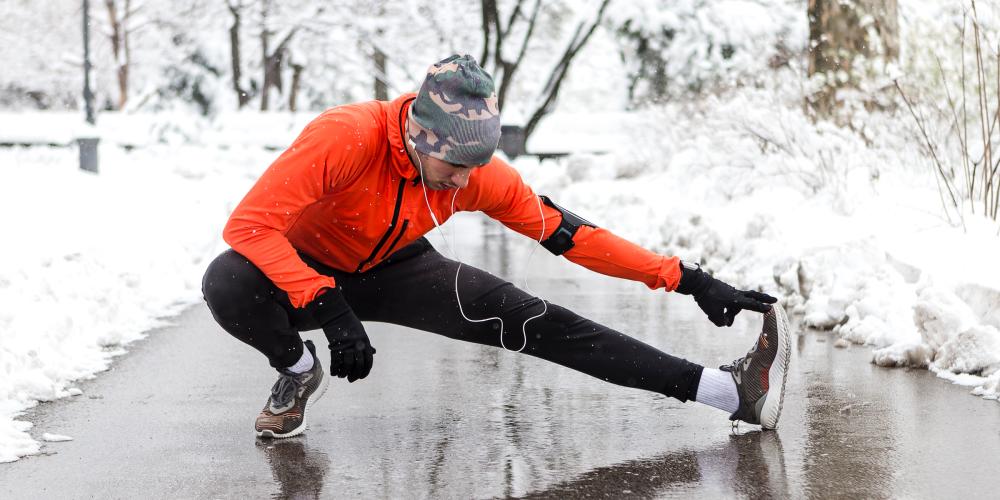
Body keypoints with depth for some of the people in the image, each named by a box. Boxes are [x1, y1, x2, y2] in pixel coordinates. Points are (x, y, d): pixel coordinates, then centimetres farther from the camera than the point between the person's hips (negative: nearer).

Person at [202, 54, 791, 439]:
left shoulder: (480, 175, -20)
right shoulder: (346, 138, -36)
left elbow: (566, 233, -13)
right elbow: (248, 223, -38)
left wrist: (686, 279, -17)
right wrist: (331, 309, -43)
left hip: (395, 271, 3)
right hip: (306, 271, -3)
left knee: (530, 321, -16)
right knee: (228, 285, -38)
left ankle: (732, 392, -21)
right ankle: (299, 370, -4)